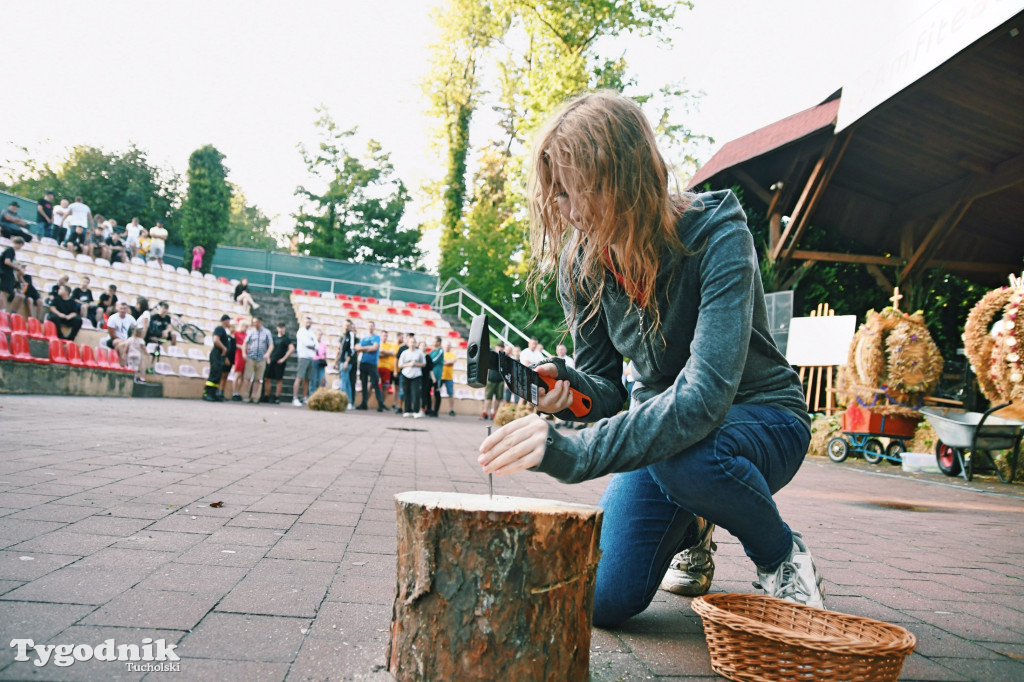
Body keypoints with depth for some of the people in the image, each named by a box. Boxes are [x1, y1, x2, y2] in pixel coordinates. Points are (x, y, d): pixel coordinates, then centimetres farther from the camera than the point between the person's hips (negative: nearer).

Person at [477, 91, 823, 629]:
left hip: (759, 416, -4)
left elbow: (707, 393, -40)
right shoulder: (581, 260, -10)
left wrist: (575, 451, -49)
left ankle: (782, 555, -5)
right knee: (604, 600, -9)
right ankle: (690, 527, 25)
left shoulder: (717, 235, -28)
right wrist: (564, 387, -31)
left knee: (685, 456, -40)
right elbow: (604, 388, -6)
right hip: (661, 420, 5)